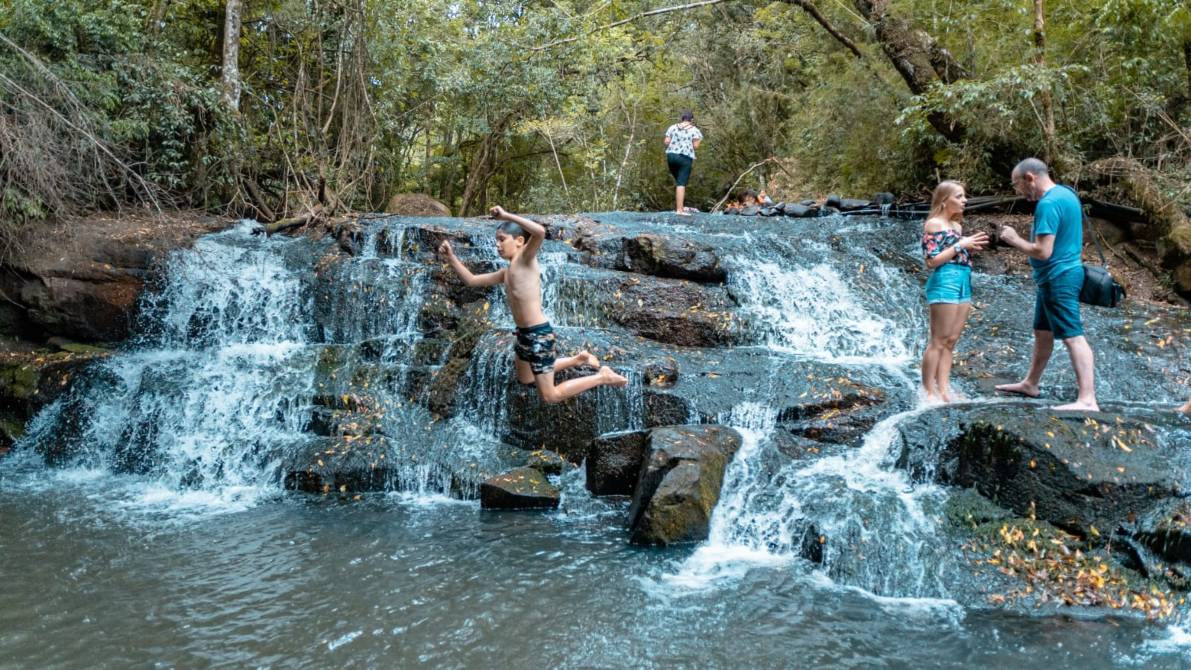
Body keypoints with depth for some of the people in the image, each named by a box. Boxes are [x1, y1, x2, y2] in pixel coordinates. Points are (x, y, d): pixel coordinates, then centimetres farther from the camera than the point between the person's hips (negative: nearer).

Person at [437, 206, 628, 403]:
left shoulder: (526, 259, -13)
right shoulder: (506, 273, 10)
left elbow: (540, 231, -33)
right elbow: (471, 280, 15)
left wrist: (506, 216, -27)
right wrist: (451, 257, 4)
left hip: (539, 335, -10)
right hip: (524, 334, 10)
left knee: (550, 396, 0)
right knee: (525, 379, 33)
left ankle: (603, 376, 12)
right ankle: (578, 359, 39)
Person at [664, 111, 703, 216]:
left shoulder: (672, 127, 9)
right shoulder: (694, 130, -1)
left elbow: (666, 142, 2)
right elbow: (695, 146, -7)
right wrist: (698, 141, 13)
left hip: (671, 156, 5)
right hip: (685, 157, -4)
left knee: (678, 181, 20)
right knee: (681, 184, -7)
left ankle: (677, 206, 22)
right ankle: (679, 209, -12)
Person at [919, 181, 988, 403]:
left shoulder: (957, 225, 17)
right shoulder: (934, 224, -8)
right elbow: (932, 261, -14)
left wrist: (971, 247, 4)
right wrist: (960, 245, -14)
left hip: (963, 282, 9)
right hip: (945, 282, -9)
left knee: (950, 341, 8)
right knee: (938, 341, -6)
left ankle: (943, 390, 11)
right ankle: (929, 392, -2)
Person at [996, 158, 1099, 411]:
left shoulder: (1048, 204, -21)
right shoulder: (1066, 193, 11)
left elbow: (1042, 251, -25)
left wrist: (1014, 240, -12)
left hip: (1058, 278, -10)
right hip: (1066, 271, 10)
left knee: (1073, 336, -12)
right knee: (1042, 332, 20)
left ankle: (1087, 400, -15)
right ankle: (1030, 384, 32)